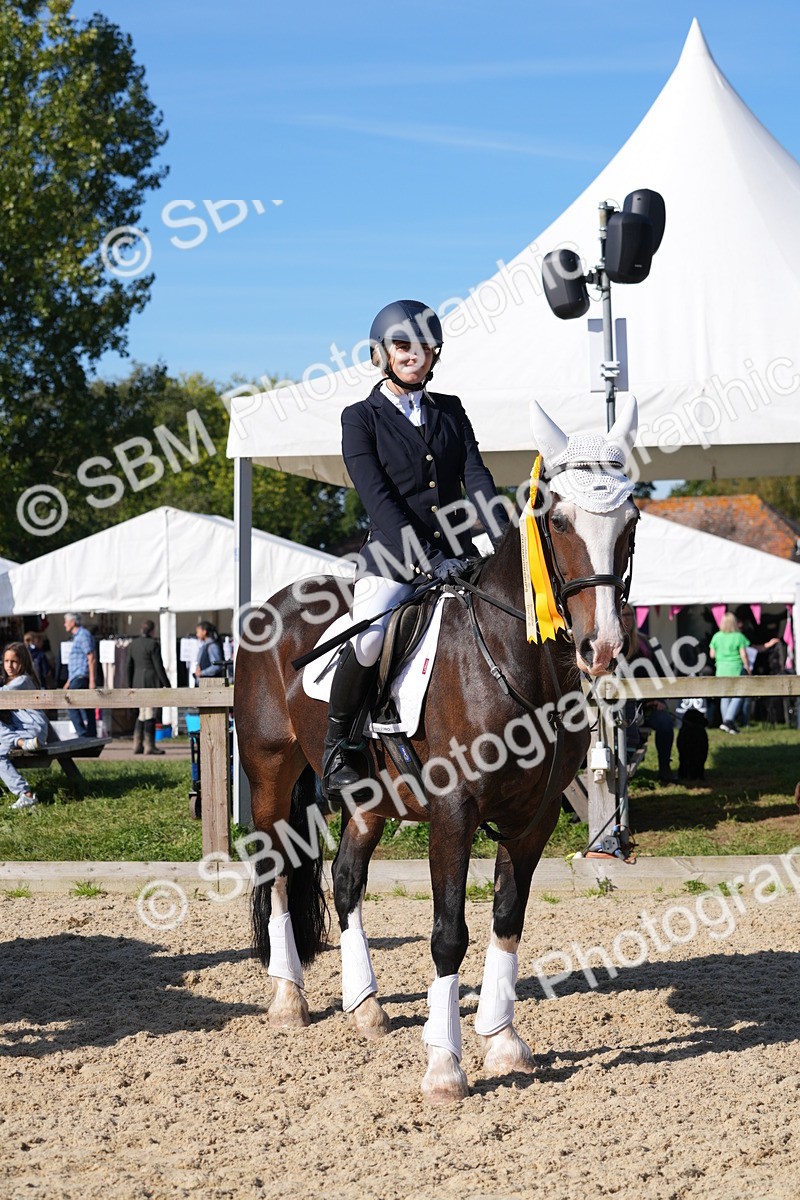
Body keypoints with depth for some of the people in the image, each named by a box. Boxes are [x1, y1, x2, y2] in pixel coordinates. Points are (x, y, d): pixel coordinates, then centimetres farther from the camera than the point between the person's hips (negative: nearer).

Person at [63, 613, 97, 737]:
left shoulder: (83, 635, -9)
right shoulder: (77, 636, 21)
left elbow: (92, 658, -16)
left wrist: (92, 680, -21)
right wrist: (69, 681, 28)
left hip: (81, 678, -10)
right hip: (77, 679, 10)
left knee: (72, 707, -12)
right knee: (87, 711, 7)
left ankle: (83, 735, -15)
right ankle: (91, 737, 6)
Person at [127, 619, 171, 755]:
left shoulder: (133, 644, 10)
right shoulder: (153, 644, -11)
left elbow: (130, 666, 13)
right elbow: (159, 666, -12)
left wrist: (130, 686, 18)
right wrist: (166, 684, -7)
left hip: (138, 682, 7)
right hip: (152, 682, -7)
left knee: (142, 714, 14)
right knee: (150, 714, -4)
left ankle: (137, 745, 10)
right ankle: (149, 746, -4)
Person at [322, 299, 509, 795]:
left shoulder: (451, 410, 15)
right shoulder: (362, 418, 2)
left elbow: (477, 477, 5)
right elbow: (378, 498, -10)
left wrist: (506, 542, -12)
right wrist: (424, 561, -22)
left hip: (456, 552, 5)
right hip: (393, 554, -5)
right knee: (368, 639, -29)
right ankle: (337, 746, -9)